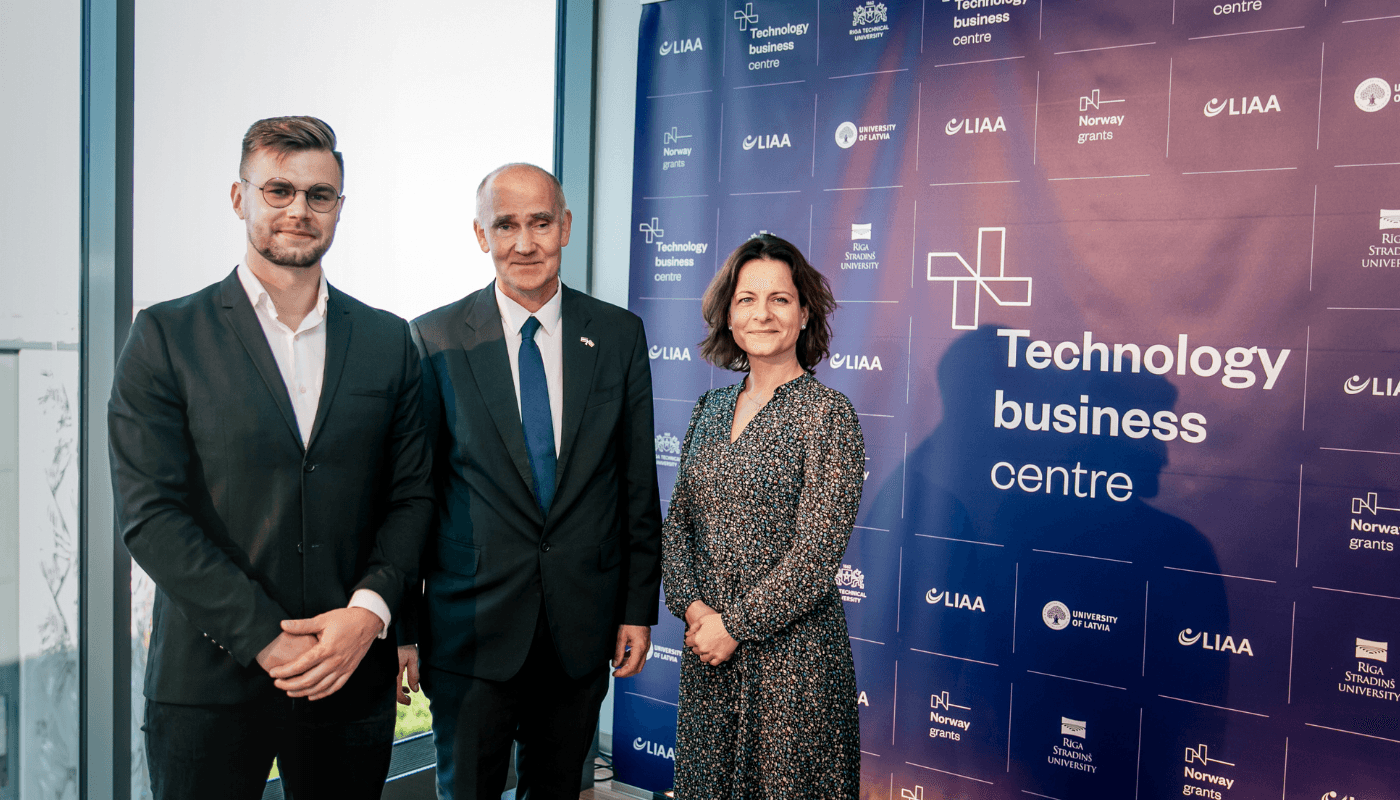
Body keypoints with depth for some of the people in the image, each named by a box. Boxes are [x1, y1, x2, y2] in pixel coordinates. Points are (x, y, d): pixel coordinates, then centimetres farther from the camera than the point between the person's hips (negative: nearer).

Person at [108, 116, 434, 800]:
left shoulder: (388, 341, 6)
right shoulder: (166, 336, -2)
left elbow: (412, 495, 5)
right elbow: (149, 512, -8)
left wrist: (369, 609, -11)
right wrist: (267, 638, -14)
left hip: (351, 674, 2)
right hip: (209, 680, -2)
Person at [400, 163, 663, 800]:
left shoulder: (619, 335, 1)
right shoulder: (435, 340, -5)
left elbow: (639, 484, 4)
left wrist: (639, 607, 4)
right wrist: (401, 625, -1)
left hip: (583, 624, 2)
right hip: (471, 628, -2)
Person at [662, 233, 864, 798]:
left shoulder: (827, 413, -10)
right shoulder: (711, 408, 7)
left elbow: (817, 550, -15)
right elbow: (677, 523, 9)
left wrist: (735, 626, -12)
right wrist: (692, 607, -6)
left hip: (791, 648, -5)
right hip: (707, 645, 5)